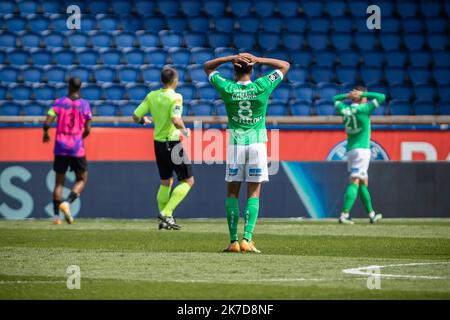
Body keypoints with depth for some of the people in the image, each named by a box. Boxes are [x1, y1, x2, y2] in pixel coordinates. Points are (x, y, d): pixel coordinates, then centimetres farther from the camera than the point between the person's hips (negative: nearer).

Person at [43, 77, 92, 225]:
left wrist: (45, 133, 12)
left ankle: (56, 215, 4)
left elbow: (47, 123, -9)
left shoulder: (59, 102, -1)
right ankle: (67, 202, -13)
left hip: (60, 147, 2)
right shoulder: (84, 104, -1)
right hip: (77, 148, -1)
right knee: (82, 179, 12)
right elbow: (87, 130, -2)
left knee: (59, 181, 11)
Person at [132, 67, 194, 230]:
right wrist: (184, 130, -11)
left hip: (158, 143, 7)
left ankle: (165, 220, 21)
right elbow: (176, 120, -30)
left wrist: (144, 120, 23)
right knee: (188, 181, 4)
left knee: (165, 183, 20)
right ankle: (166, 213, -8)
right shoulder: (176, 97, -16)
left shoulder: (151, 96, 1)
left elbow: (136, 116, 1)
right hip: (173, 144, -6)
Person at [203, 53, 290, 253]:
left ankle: (233, 241, 3)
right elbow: (285, 65, 10)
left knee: (232, 193, 8)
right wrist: (258, 60, 0)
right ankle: (247, 239, -9)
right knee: (254, 193, 2)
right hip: (257, 144, 0)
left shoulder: (227, 88, -3)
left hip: (235, 145, 0)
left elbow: (208, 66, 13)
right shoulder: (262, 87, -4)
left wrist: (231, 58, 0)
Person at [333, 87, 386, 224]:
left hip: (350, 150, 7)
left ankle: (371, 214, 22)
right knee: (355, 182, -12)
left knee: (364, 183, 15)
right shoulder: (363, 109, -8)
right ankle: (344, 215, -22)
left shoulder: (344, 110, 8)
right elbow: (381, 97, -4)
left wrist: (348, 95, 12)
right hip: (362, 149, -7)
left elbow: (335, 99, 29)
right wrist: (363, 94, 0)